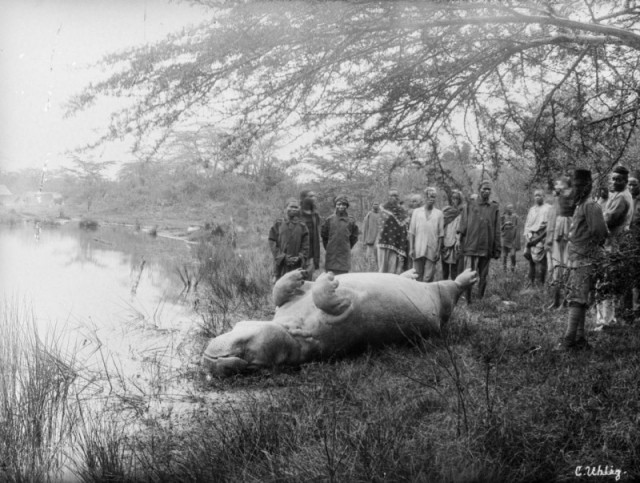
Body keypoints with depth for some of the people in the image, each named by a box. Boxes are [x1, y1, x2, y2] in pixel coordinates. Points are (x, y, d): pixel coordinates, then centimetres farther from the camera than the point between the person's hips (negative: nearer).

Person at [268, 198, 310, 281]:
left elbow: (305, 246, 7)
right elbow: (272, 242, 0)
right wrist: (282, 256, -10)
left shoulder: (302, 226, 9)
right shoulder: (278, 223, 6)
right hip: (281, 264, -1)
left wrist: (299, 257, -9)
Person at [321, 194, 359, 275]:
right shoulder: (329, 220, 1)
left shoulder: (351, 221, 2)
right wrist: (327, 247, 9)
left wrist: (347, 247, 8)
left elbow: (354, 237, 11)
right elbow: (323, 234, 9)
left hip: (344, 254, 0)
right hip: (331, 255, 0)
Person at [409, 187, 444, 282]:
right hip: (418, 250, 1)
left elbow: (440, 234, 6)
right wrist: (411, 248, -1)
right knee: (417, 277, 3)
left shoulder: (439, 213, 8)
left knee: (428, 278, -5)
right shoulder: (416, 212, 11)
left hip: (432, 251, -1)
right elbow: (411, 232, 7)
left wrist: (438, 250, -2)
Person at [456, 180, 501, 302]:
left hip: (486, 248, 1)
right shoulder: (470, 206, 7)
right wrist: (459, 238, -6)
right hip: (471, 246, -1)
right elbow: (463, 224, 7)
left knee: (483, 276, 7)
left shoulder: (494, 208, 7)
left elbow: (497, 230, 7)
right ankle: (467, 300, 0)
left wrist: (497, 249, 3)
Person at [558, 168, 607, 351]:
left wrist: (592, 248, -10)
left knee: (576, 300, -12)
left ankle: (569, 339, -14)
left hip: (585, 260, -10)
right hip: (576, 260, 10)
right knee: (578, 301, 11)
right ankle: (580, 339, 16)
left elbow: (600, 231, -22)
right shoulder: (579, 205, 18)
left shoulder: (590, 206, -12)